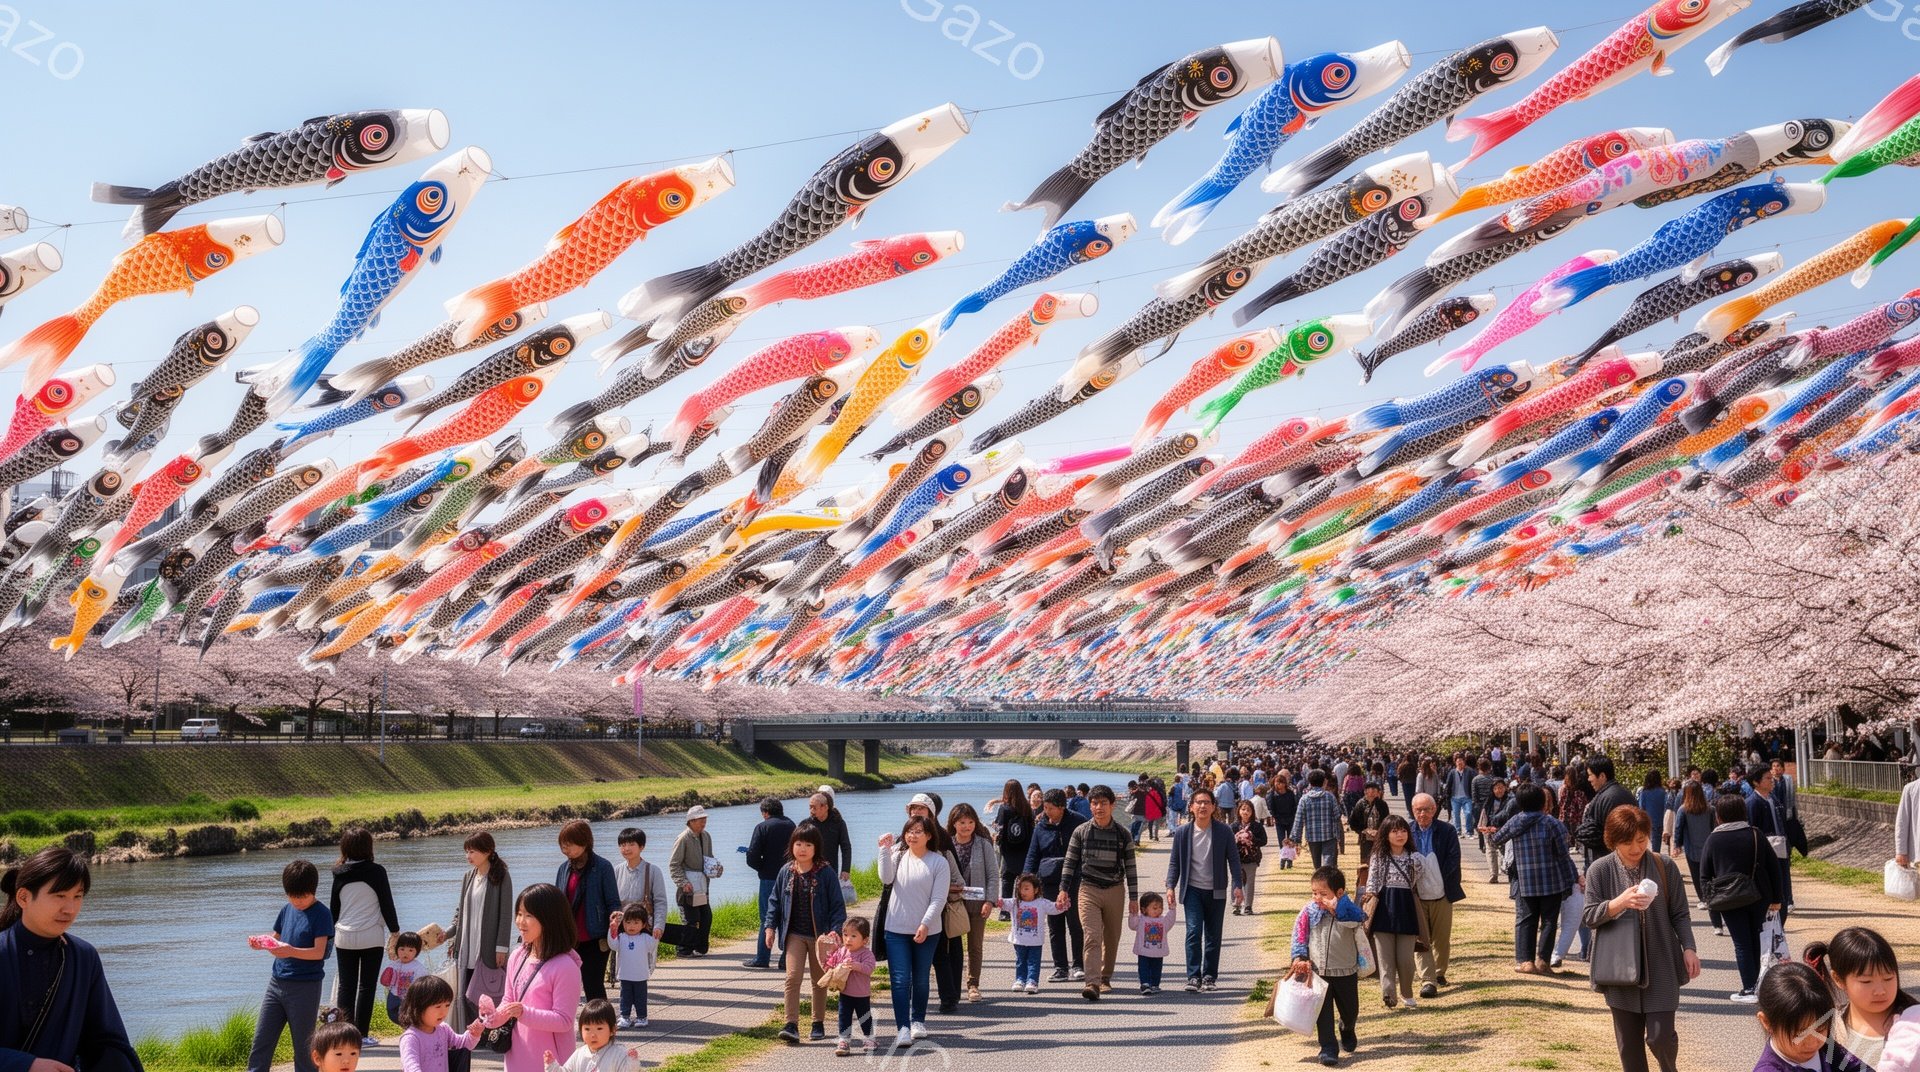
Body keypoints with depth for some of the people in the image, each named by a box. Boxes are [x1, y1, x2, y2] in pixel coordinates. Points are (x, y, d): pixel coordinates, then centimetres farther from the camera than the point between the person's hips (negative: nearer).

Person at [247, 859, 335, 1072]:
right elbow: (276, 939, 19)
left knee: (303, 1046, 2)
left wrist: (292, 951, -35)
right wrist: (261, 942, -3)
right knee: (261, 1040, 7)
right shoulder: (287, 909, 8)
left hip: (305, 987, -6)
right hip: (277, 982, 6)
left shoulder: (321, 914, -11)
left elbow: (318, 952, -19)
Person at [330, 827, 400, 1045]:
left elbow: (333, 907, 11)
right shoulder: (376, 871, -8)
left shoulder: (340, 874, 2)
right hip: (371, 937, -3)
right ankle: (361, 1035, 1)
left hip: (344, 937, 3)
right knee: (367, 986, 3)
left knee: (345, 986, 9)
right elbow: (387, 904, -4)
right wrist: (394, 931, 5)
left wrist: (330, 933, 23)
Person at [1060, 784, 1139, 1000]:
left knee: (1111, 939, 9)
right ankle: (1093, 983, -22)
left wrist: (1133, 897, 4)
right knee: (1091, 937, -14)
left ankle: (1105, 978, 26)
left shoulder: (1123, 834, 3)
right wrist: (1064, 889, -1)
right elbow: (1070, 862, 6)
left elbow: (1130, 867, 6)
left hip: (1115, 891, 1)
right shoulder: (1081, 832, 2)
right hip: (1088, 890, -1)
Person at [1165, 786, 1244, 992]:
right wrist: (1170, 886, -5)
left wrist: (1237, 885, -9)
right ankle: (1193, 977, -9)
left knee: (1213, 935, 7)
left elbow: (1233, 859, 1)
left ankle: (1209, 977, 18)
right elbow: (1174, 862, 5)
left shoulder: (1224, 832, -3)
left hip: (1216, 891, 1)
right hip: (1192, 890, -1)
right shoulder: (1182, 833, -1)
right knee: (1193, 931, -12)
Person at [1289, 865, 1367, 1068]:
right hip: (1317, 972, 0)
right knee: (1323, 1013, 0)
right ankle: (1328, 1048, 7)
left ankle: (1347, 1030, 51)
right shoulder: (1309, 911, -8)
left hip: (1346, 973, 0)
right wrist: (1300, 957, -16)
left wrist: (1337, 907, -43)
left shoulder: (1348, 911, -13)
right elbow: (1299, 935, -5)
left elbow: (1360, 919, -36)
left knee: (1350, 1010, 20)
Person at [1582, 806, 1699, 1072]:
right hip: (1620, 965, 0)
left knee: (1660, 1035, -3)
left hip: (1660, 965, 0)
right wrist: (1620, 902, -21)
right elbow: (1588, 916, -5)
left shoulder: (1664, 866, -3)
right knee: (1628, 1040, 8)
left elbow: (1680, 914, 5)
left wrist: (1688, 948, -7)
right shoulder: (1600, 870, -5)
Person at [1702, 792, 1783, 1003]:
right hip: (1759, 897, 3)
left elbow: (1705, 875, -5)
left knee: (1741, 943, 3)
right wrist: (1776, 898, 9)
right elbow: (1774, 867, 2)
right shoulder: (1755, 834, 0)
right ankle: (1754, 980, 27)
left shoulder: (1714, 839, -6)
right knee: (1754, 938, 19)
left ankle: (1749, 989, 1)